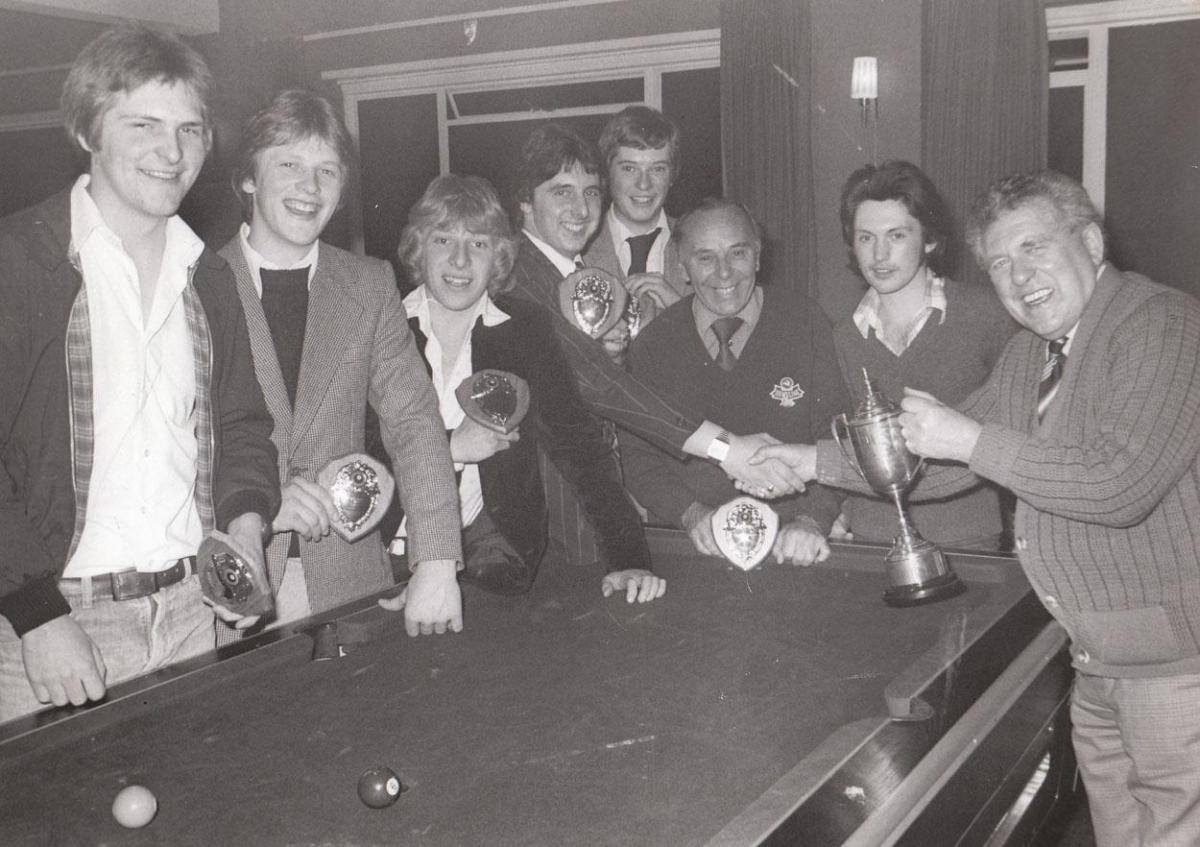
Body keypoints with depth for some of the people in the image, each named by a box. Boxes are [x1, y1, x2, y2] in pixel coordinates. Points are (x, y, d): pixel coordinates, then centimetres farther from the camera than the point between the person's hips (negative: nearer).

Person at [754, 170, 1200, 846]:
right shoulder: (1029, 353, 11)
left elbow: (1119, 483, -28)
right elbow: (940, 463, 14)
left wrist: (972, 440, -21)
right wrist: (815, 461, 6)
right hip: (1096, 662, 8)